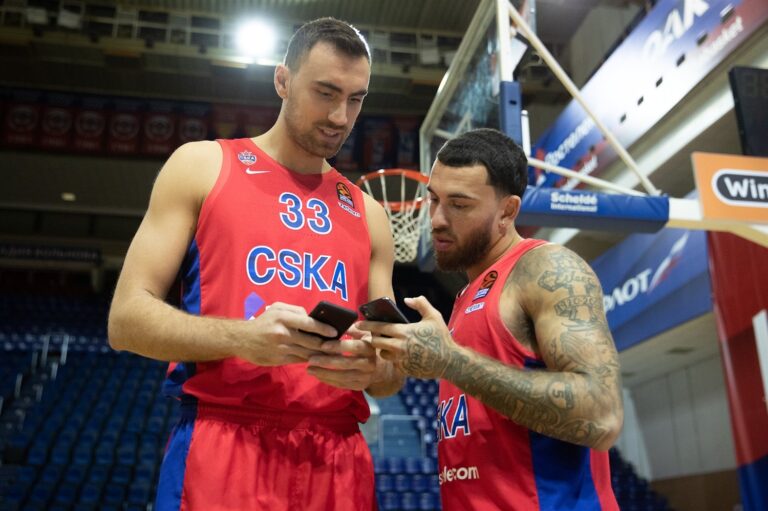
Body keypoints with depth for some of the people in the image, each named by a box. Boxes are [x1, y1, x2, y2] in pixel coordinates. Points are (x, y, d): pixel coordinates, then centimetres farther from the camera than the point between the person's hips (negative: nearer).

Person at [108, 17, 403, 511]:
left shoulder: (368, 215, 13)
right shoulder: (203, 165, 4)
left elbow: (392, 372, 14)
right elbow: (128, 318, -3)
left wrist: (372, 369, -11)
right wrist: (240, 337, -20)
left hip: (339, 458, 4)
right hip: (221, 450, -3)